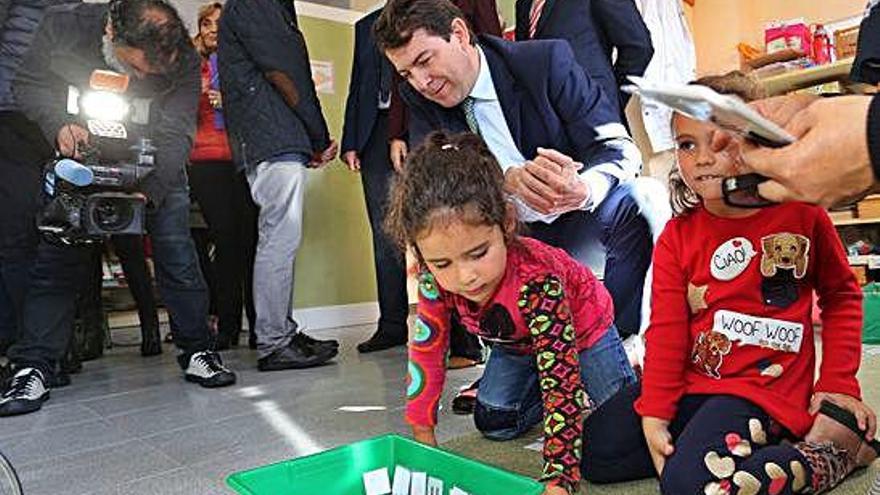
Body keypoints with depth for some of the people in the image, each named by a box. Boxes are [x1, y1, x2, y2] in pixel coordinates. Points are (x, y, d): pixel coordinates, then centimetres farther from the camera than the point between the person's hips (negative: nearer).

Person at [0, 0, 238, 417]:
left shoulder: (184, 61, -24)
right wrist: (58, 123, -29)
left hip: (157, 165, 0)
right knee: (56, 253, -4)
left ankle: (197, 352, 4)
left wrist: (150, 191, -39)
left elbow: (176, 135, -25)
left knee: (176, 251, -7)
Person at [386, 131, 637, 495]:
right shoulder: (436, 279, -30)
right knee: (493, 424, -4)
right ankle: (533, 381, 20)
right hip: (515, 342, 4)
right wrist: (421, 432, -13)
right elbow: (426, 348, -15)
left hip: (582, 329, -4)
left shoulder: (537, 281, -45)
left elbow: (561, 380, -45)